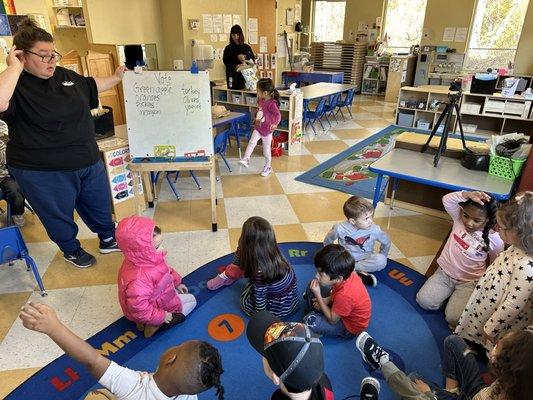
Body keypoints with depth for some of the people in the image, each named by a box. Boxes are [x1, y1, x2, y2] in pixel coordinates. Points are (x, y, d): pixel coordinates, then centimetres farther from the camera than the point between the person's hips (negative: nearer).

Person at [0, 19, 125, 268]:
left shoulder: (65, 75, 4)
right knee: (59, 216, 16)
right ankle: (71, 250, 41)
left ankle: (108, 240, 45)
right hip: (43, 173, -6)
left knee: (100, 206, 22)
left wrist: (117, 77, 26)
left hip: (88, 162, 6)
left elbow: (92, 85, 24)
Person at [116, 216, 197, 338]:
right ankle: (158, 322, -4)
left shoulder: (150, 259, -16)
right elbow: (138, 306, -41)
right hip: (158, 307, -8)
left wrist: (176, 282, 12)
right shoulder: (139, 278, -46)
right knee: (191, 300, 8)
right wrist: (160, 317, -30)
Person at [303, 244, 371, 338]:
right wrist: (325, 300, -11)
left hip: (350, 327, -7)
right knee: (313, 285, 4)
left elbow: (332, 320, -24)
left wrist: (317, 295, -27)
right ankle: (311, 312, 26)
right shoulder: (348, 274, -22)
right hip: (341, 309, 7)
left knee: (309, 321, -25)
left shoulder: (344, 296, -43)